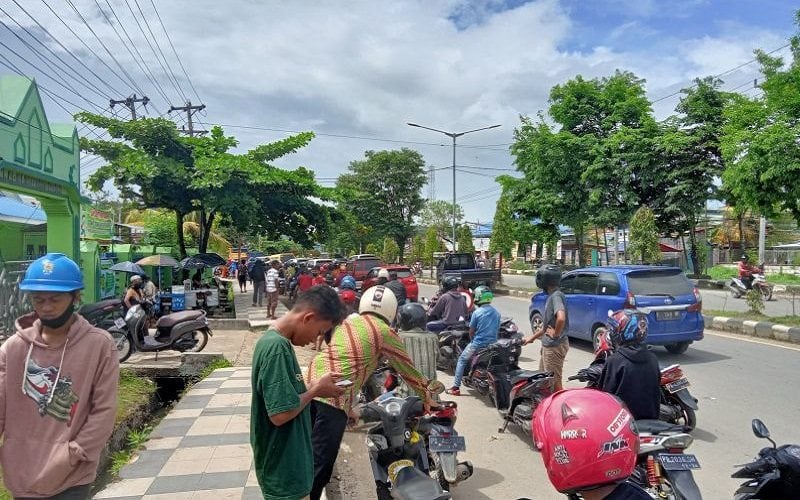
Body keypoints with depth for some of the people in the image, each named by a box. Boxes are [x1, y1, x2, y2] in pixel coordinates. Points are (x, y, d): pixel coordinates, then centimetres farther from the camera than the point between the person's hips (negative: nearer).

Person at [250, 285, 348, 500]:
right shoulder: (277, 347, -27)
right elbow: (280, 414, -28)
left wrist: (312, 386, 0)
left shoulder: (275, 340, 4)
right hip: (283, 469, -9)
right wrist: (316, 389, -16)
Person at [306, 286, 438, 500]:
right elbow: (407, 369, 12)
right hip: (334, 394, -7)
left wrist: (348, 406, 32)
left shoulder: (347, 321, 21)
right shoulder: (385, 333, 2)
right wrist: (427, 397, 29)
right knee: (321, 462, 0)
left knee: (312, 452, 21)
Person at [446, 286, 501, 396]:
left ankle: (456, 387, 6)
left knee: (462, 360, 11)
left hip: (478, 344, -5)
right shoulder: (497, 313, 5)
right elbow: (497, 329, 13)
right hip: (492, 345, 5)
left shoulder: (477, 312, -10)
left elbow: (471, 331, -3)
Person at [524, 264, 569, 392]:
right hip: (548, 345, 10)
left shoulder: (556, 296, -19)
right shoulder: (551, 296, 12)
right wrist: (533, 337, 27)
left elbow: (561, 318, -37)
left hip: (555, 346, -10)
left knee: (555, 381, -2)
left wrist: (555, 334, -20)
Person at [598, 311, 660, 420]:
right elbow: (657, 392, 9)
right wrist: (654, 416, 20)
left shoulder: (613, 361, -18)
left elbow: (606, 393, -15)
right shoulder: (652, 359, 0)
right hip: (650, 420, 6)